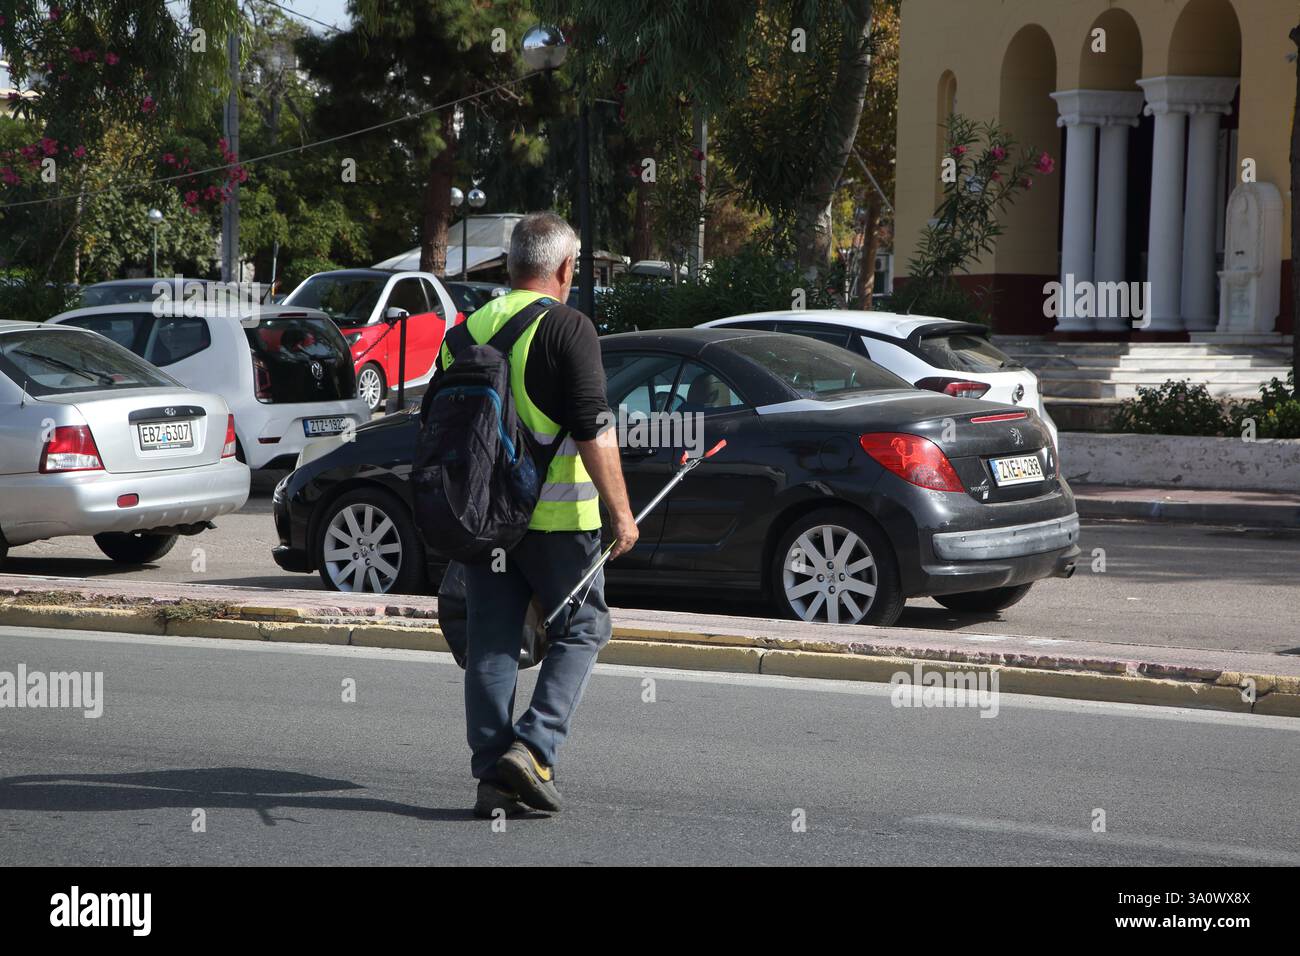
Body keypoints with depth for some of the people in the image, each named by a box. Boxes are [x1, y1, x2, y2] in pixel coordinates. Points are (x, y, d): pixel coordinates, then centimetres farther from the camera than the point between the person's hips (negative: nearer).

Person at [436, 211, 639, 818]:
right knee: (581, 629, 8)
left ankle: (493, 776, 5)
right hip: (556, 513, -5)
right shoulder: (566, 327, -9)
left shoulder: (468, 329, 10)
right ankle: (533, 747, -7)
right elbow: (593, 430, -14)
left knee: (490, 642, 7)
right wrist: (620, 512, -9)